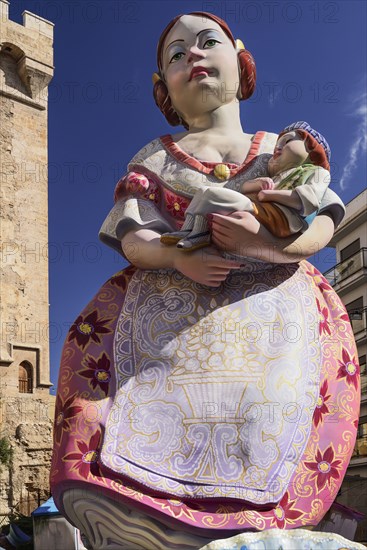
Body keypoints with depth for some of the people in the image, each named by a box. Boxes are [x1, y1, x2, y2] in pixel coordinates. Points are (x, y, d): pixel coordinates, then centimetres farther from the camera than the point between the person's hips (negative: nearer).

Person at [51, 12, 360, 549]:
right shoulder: (153, 157, 21)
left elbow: (323, 225, 6)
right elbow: (131, 237, 6)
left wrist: (264, 243, -17)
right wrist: (179, 256, -17)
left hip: (272, 322, 0)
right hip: (168, 319, 0)